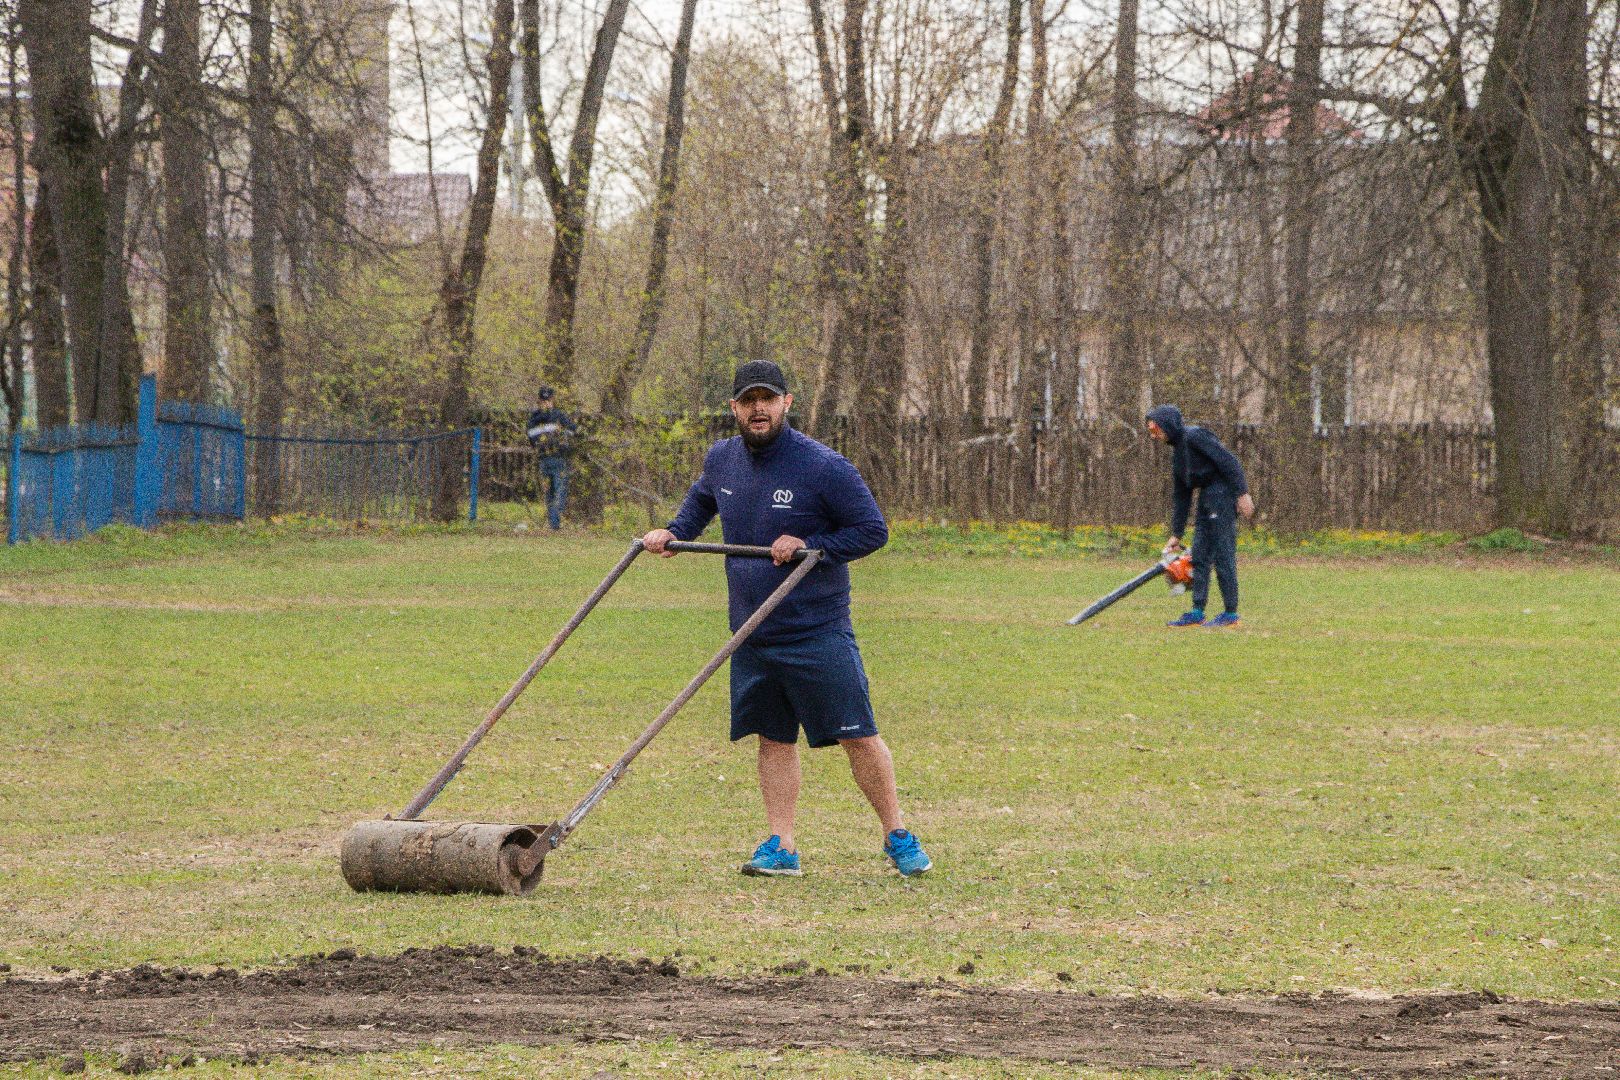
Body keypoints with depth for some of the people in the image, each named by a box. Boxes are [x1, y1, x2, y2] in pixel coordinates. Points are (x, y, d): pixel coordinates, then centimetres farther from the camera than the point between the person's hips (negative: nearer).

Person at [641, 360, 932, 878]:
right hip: (752, 636, 5)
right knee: (774, 739, 8)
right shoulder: (722, 460, 5)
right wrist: (674, 533, 11)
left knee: (858, 736, -4)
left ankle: (897, 836, 8)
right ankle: (781, 847, 12)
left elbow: (873, 530, -9)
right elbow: (701, 499, 28)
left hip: (819, 633, -5)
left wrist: (807, 547, -17)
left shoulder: (823, 467, -13)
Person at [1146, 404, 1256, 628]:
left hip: (1223, 494, -10)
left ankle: (1231, 614, -3)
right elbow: (1181, 497, 23)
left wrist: (1242, 493, -22)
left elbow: (1228, 461, -17)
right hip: (1206, 498, 10)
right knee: (1199, 556, 9)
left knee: (1223, 555, -7)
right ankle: (1197, 612, 11)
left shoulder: (1194, 436, -10)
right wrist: (1176, 534, 22)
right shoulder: (1177, 453, 19)